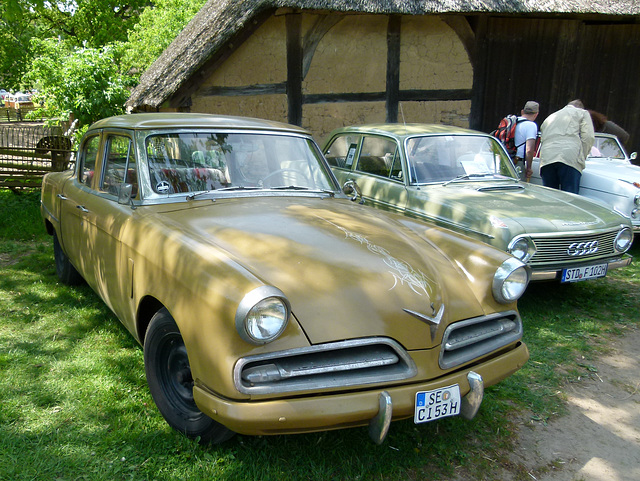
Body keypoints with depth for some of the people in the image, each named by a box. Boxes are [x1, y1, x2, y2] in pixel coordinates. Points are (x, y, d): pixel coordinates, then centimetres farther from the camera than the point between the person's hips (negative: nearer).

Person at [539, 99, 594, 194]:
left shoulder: (550, 117, 36)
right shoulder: (582, 113, 22)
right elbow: (588, 138, 6)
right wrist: (582, 157, 13)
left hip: (546, 158, 4)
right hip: (570, 158, -4)